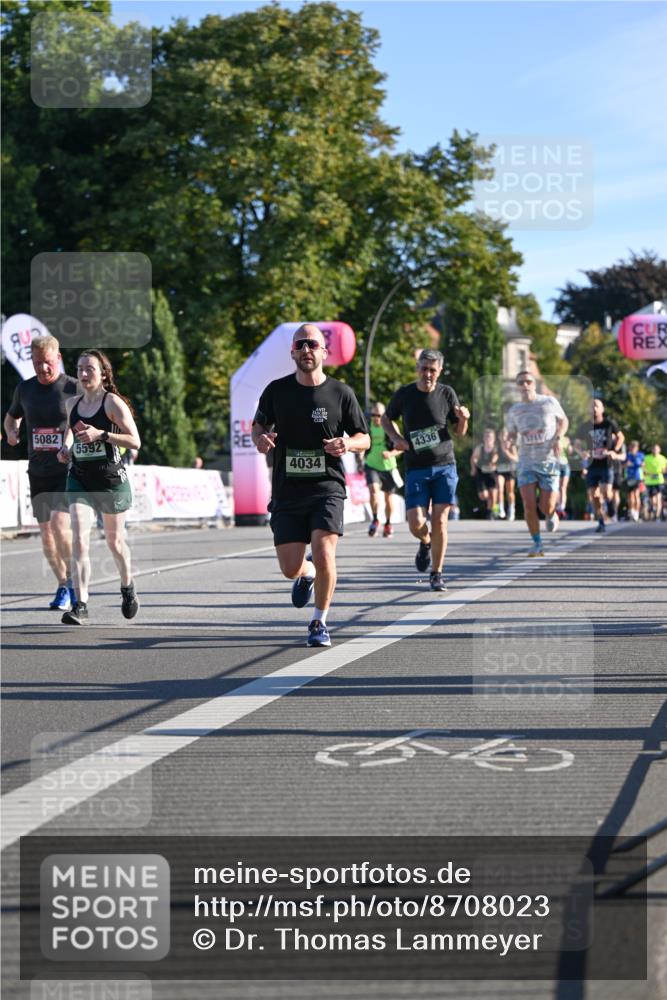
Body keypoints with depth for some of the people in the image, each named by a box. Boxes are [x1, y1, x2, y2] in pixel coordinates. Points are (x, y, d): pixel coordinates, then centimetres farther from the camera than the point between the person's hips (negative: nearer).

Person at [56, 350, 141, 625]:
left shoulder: (113, 403, -9)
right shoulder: (72, 404, 6)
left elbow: (135, 441, -13)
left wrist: (101, 434, -22)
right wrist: (66, 449, 5)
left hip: (111, 478, -3)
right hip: (79, 480, 3)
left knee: (115, 540, 14)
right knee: (79, 540, -13)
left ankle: (127, 587, 42)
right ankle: (80, 606, -16)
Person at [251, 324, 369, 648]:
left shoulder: (341, 393, 1)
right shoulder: (276, 390, 3)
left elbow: (364, 439, 8)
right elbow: (258, 426, 17)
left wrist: (347, 444, -15)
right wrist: (260, 439, -7)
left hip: (327, 487, -2)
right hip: (287, 491, 2)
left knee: (324, 552, -19)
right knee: (290, 568, -2)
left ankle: (319, 622, 3)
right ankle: (307, 575, 38)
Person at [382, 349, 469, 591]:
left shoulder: (447, 393, 0)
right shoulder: (404, 394, -1)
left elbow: (459, 431, 8)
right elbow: (386, 418, 16)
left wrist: (463, 419, -14)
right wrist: (396, 438, -2)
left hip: (445, 465, 0)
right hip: (416, 469, 0)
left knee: (439, 522, -5)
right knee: (416, 524, -8)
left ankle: (437, 574, 8)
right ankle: (425, 543, 28)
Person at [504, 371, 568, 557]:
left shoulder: (549, 402, -1)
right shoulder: (513, 410, 5)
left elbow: (563, 420, 13)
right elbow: (511, 433, 18)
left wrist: (558, 438, -5)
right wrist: (510, 440, -7)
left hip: (549, 461, -1)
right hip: (526, 463, 1)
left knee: (546, 507, -4)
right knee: (529, 505, -13)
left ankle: (551, 514, 35)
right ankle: (537, 544, 3)